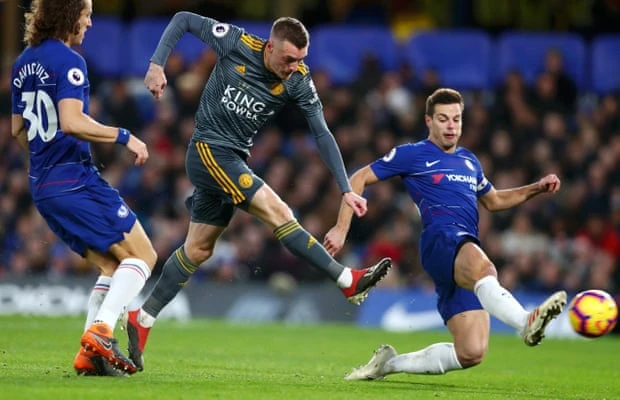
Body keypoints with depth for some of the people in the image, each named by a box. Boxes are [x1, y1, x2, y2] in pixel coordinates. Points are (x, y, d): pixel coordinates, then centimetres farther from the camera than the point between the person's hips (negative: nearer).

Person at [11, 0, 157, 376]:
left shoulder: (24, 63, 15)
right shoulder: (69, 62, -12)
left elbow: (16, 130, 22)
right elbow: (72, 122, -24)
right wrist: (124, 136, -16)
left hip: (43, 186, 9)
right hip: (77, 182, -9)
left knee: (113, 265, 13)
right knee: (142, 255, -4)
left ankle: (90, 353, 2)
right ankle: (101, 330, -19)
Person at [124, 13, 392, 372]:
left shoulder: (299, 81, -9)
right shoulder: (237, 44, -17)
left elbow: (323, 134, -10)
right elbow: (183, 20, -5)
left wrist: (346, 189, -15)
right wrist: (157, 64, -14)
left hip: (233, 160, 6)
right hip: (209, 150, -6)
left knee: (199, 249, 10)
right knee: (277, 212, -17)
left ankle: (142, 319, 19)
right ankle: (350, 281, -19)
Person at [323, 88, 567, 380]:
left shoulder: (469, 161, 28)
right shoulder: (413, 154, 10)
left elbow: (493, 201, 43)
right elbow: (359, 179, 13)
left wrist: (536, 189, 29)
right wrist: (342, 228, 3)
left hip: (468, 252, 7)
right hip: (441, 240, -7)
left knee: (471, 353, -7)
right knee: (482, 268, -43)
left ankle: (390, 363, 11)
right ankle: (528, 324, -72)